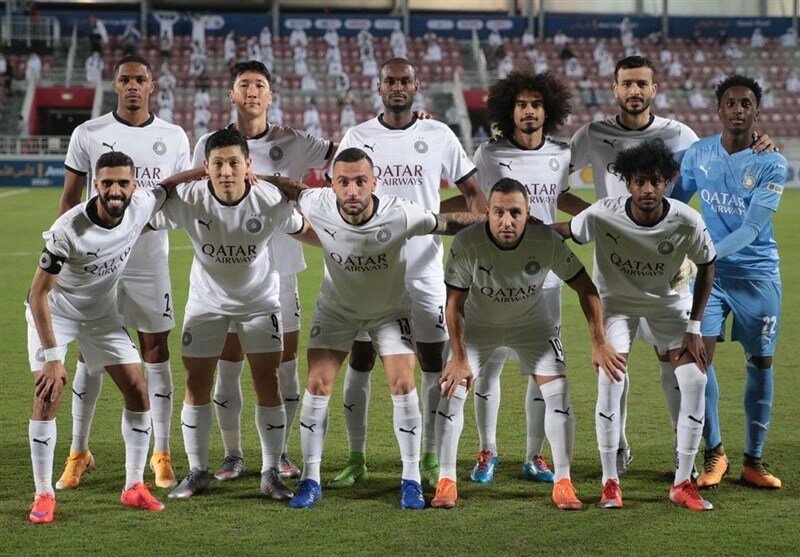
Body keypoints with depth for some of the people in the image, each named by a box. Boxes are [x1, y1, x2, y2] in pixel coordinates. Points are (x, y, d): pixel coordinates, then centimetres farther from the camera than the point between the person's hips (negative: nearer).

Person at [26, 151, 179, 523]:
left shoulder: (142, 206, -20)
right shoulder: (67, 230, -34)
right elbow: (39, 295, -28)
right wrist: (52, 357, -30)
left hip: (102, 312, 5)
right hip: (54, 311, -5)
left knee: (137, 388, -2)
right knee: (48, 394, -16)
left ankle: (134, 487, 9)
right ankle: (44, 495, -6)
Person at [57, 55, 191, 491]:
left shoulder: (173, 137, 5)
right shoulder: (88, 134, 0)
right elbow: (70, 198, 3)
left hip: (151, 262, 1)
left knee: (156, 351, 3)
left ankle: (161, 455, 11)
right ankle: (78, 453, 17)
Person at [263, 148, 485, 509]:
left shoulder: (400, 215, -34)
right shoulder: (317, 206, -28)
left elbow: (450, 223, -22)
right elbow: (290, 189, -6)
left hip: (390, 310, -1)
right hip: (336, 308, 1)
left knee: (403, 386, -9)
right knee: (317, 385, -7)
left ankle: (411, 480, 5)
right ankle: (310, 480, 5)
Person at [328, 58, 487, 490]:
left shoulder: (438, 136, 4)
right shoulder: (357, 137, 4)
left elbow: (471, 189, 8)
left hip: (425, 268, 0)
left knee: (434, 362, 2)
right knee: (360, 361, 3)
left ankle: (431, 459, 12)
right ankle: (356, 459, 13)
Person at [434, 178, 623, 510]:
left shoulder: (547, 241, -29)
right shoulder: (466, 243, -30)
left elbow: (586, 288, -16)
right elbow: (455, 304, -19)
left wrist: (599, 343, -18)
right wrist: (459, 358, -21)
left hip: (532, 323, 0)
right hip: (478, 323, 0)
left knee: (558, 393, -10)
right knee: (451, 390, -10)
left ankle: (563, 482, 4)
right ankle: (446, 482, 3)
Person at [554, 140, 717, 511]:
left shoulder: (687, 222, -26)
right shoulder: (603, 215, -29)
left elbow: (707, 266, -9)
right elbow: (563, 232, -11)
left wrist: (694, 328, -9)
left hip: (667, 302, 2)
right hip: (616, 300, -1)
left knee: (695, 380, -11)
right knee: (610, 379, -19)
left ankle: (683, 483, 3)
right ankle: (610, 483, -4)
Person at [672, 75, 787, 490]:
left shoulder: (771, 164, -9)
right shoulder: (697, 154, 0)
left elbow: (752, 226, -17)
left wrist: (710, 253, -29)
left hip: (758, 272, -1)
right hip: (708, 271, 1)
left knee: (759, 363, 2)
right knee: (699, 354, -11)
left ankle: (753, 460, 14)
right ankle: (713, 454, 2)